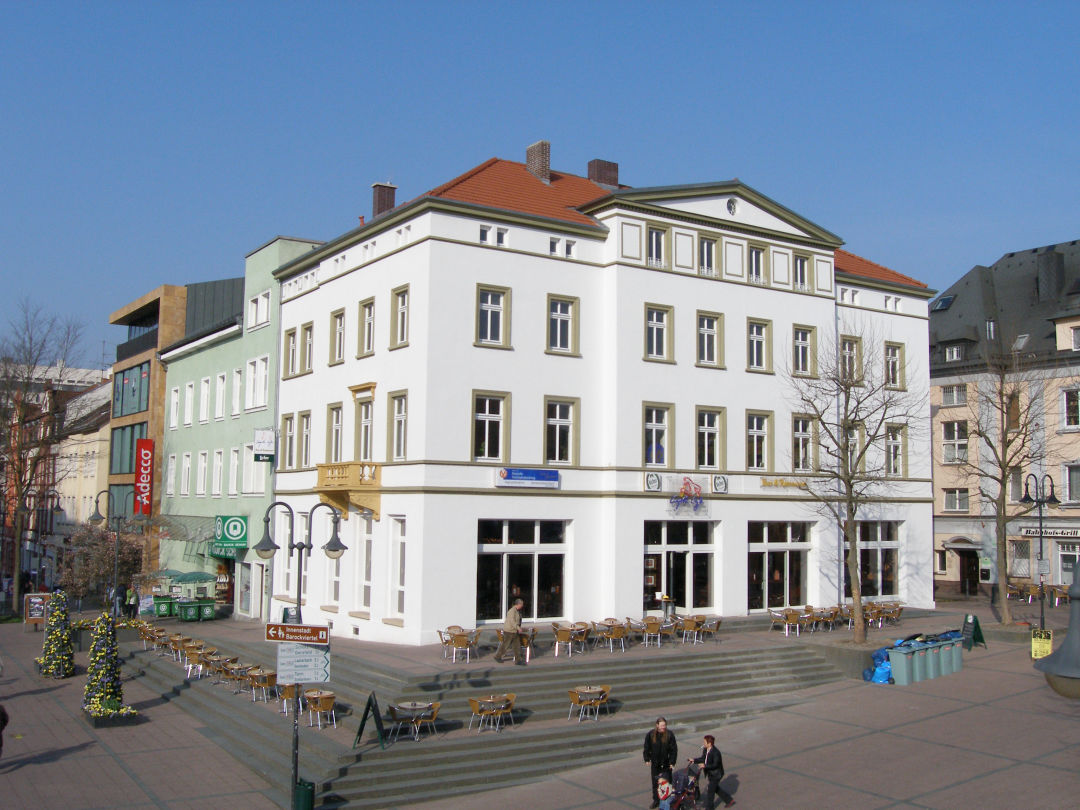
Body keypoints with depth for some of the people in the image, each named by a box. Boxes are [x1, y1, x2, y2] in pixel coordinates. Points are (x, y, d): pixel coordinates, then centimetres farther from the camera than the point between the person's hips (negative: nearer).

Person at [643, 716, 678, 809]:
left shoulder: (670, 734, -10)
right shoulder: (650, 735, -6)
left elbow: (674, 749, -5)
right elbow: (646, 748, 6)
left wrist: (672, 762, -7)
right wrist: (647, 759, 1)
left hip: (666, 763, -2)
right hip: (655, 763, 2)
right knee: (655, 782, 10)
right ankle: (656, 800, 23)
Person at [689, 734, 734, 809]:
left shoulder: (716, 752, -28)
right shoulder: (705, 750, -3)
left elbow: (715, 765, -28)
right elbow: (703, 758, 10)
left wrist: (705, 766, -36)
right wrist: (694, 761, -2)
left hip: (716, 774, -9)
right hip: (710, 774, 9)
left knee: (709, 790, -1)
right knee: (715, 788, 23)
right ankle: (729, 800, 39)